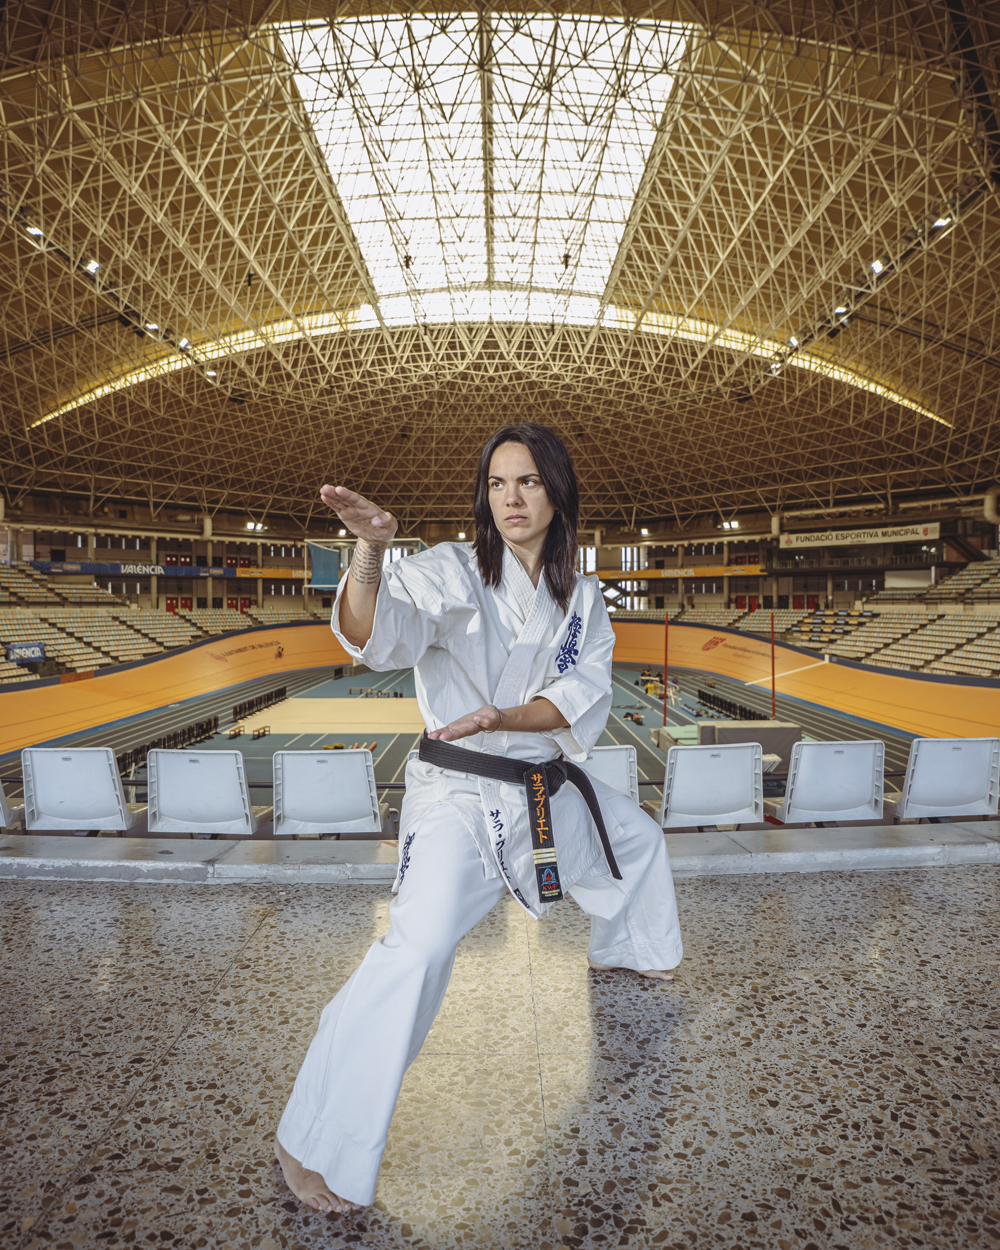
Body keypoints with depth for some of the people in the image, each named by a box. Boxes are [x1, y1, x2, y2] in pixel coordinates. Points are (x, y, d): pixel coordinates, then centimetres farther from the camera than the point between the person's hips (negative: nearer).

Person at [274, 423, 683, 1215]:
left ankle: (622, 950, 58)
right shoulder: (449, 573, -14)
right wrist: (371, 552, -50)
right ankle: (318, 1146, -3)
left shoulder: (580, 597, 3)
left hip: (548, 785, 7)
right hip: (460, 794, -6)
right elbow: (375, 636, -32)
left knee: (639, 840, 26)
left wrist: (506, 718, -24)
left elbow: (583, 699, -7)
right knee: (420, 949, -23)